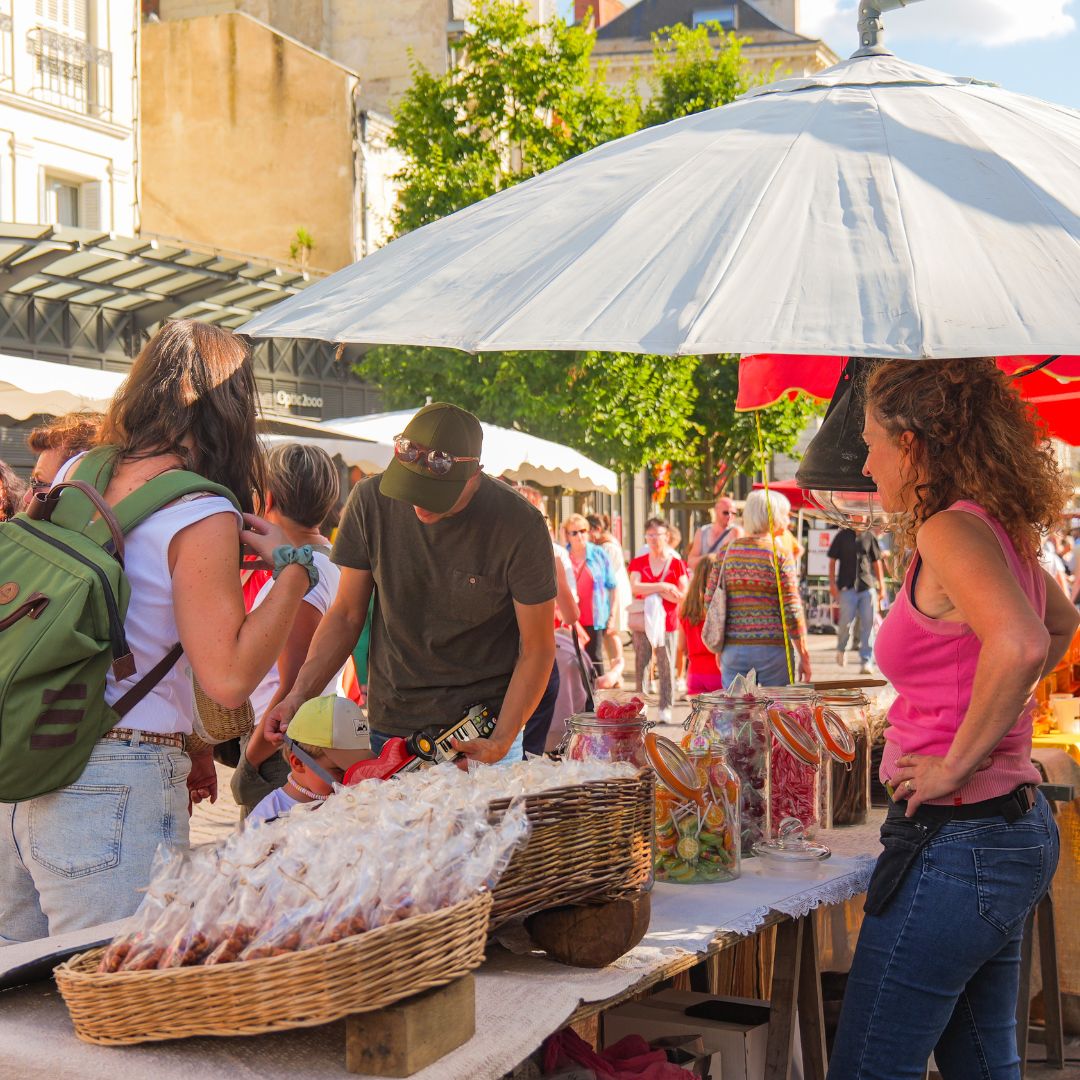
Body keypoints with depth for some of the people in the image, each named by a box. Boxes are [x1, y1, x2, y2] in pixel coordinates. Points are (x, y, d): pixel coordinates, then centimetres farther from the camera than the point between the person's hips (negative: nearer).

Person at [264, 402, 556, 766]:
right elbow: (347, 614, 4)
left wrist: (501, 742, -20)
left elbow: (537, 648, -8)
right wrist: (299, 694, -9)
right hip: (389, 726, 3)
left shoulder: (519, 524, -15)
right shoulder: (369, 501, -7)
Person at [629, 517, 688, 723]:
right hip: (642, 620, 2)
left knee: (666, 667, -3)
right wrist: (662, 587, -16)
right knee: (640, 665, 4)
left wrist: (653, 591, -10)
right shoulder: (638, 563, 7)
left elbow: (683, 596, -6)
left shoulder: (676, 563, 2)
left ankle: (665, 708, 4)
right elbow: (635, 587, -11)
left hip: (667, 621, -2)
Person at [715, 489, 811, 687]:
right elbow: (792, 610, -9)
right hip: (772, 649, -3)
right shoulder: (780, 555, -6)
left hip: (733, 648, 4)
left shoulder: (726, 552, 5)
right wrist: (804, 657, -2)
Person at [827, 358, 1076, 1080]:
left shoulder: (952, 529, -17)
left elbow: (1022, 643, -34)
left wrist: (957, 762, -24)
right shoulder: (1002, 532, 10)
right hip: (1018, 826, 10)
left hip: (956, 840, -10)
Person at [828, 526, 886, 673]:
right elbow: (832, 561, 7)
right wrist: (832, 584, -1)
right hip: (847, 587, -2)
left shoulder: (869, 537, 9)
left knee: (868, 624, -3)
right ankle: (841, 649, 25)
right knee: (846, 622, -4)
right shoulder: (842, 536, 4)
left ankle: (866, 661, 1)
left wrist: (881, 586, 10)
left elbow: (877, 563, 14)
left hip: (868, 587, 2)